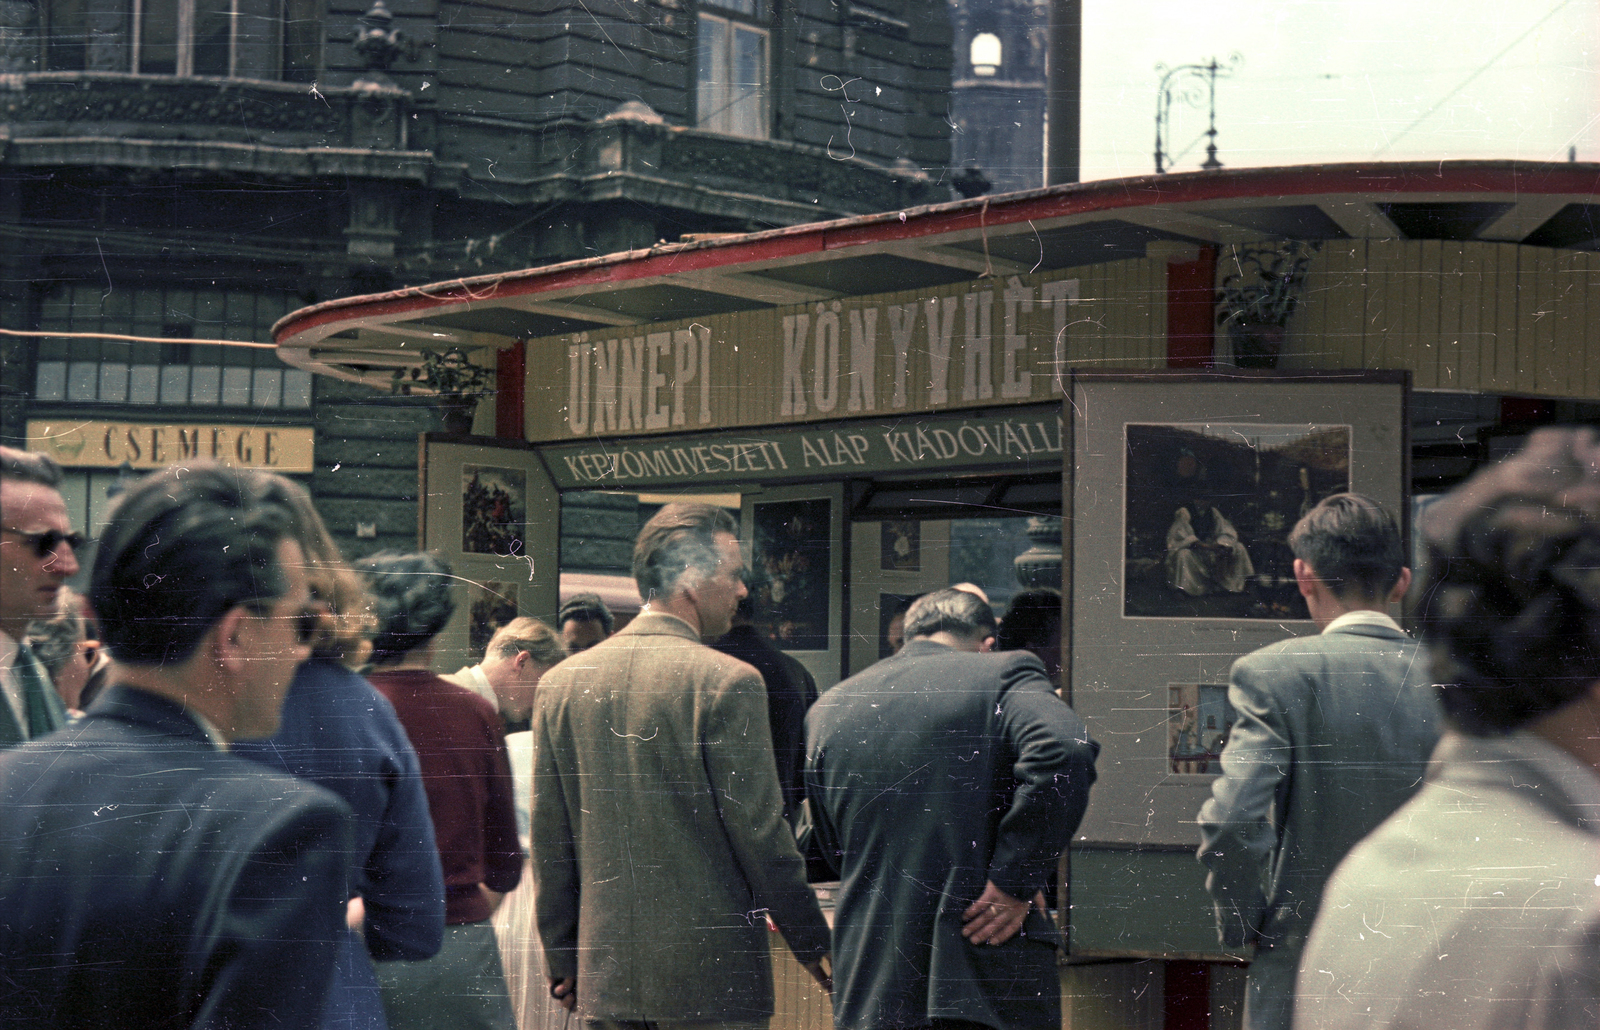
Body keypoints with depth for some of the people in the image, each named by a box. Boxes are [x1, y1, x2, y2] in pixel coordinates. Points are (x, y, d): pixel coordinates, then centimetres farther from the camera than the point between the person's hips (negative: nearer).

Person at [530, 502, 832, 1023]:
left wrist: (561, 961, 17)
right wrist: (811, 941, 3)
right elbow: (760, 833, -10)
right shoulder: (728, 682, -12)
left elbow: (549, 843, 9)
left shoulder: (560, 682, 5)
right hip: (713, 978, -5)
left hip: (605, 979, 5)